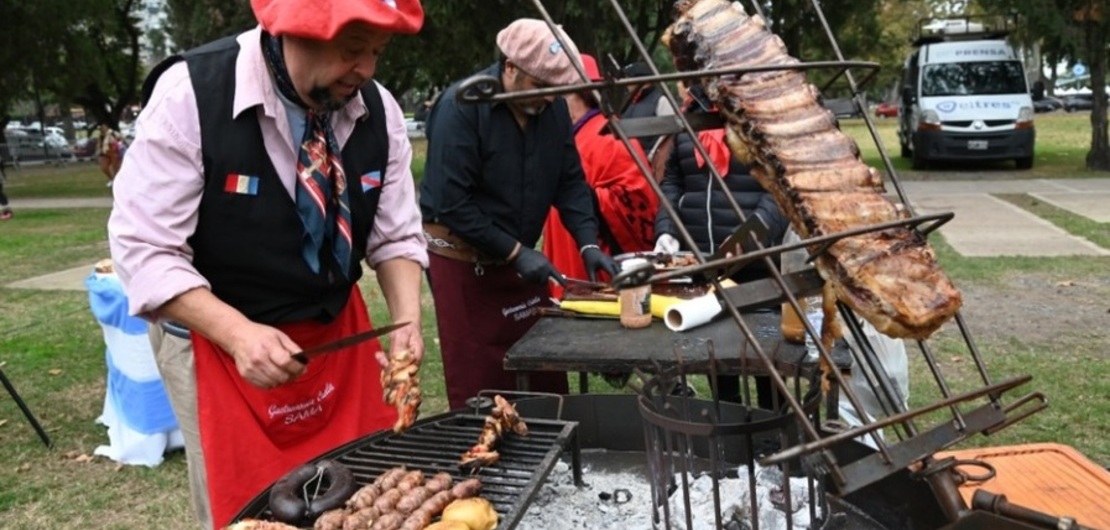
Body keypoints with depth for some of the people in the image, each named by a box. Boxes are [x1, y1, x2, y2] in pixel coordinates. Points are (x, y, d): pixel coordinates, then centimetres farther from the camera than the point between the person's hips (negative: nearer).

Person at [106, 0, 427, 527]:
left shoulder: (378, 109, -7)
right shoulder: (191, 93, -20)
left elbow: (396, 237, 1)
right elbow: (144, 249, -19)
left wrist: (406, 320, -17)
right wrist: (239, 334, -31)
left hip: (339, 330, 4)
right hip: (216, 341, -4)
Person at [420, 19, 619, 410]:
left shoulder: (551, 106, -2)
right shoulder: (460, 107, -20)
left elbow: (570, 181, 4)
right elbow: (452, 203, -23)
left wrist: (588, 243, -10)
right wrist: (516, 253, -22)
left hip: (519, 254, 6)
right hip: (462, 258, -5)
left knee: (547, 376, 9)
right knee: (480, 385, 2)